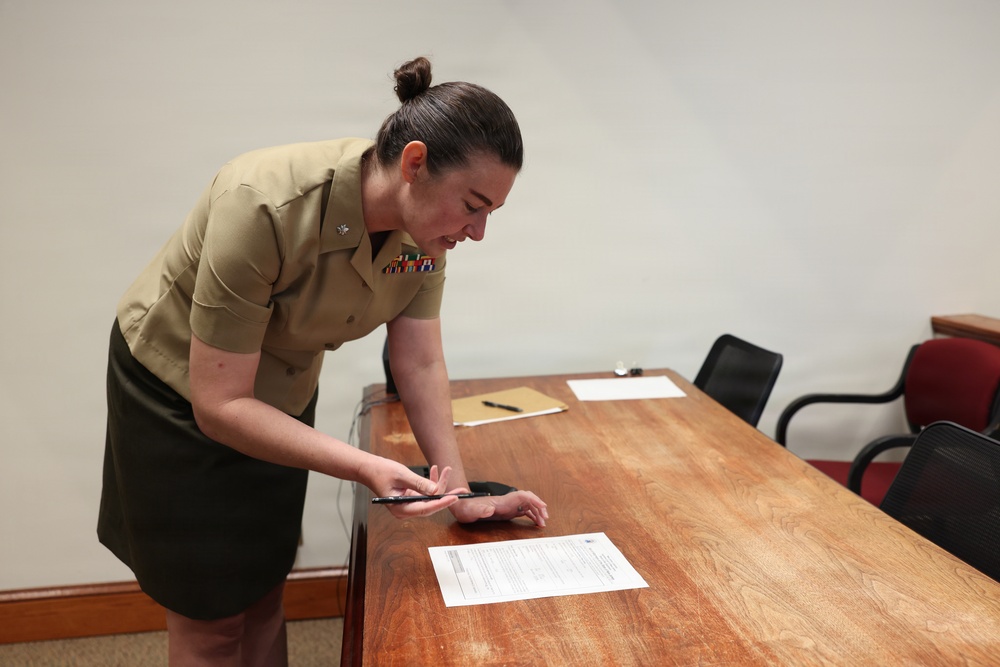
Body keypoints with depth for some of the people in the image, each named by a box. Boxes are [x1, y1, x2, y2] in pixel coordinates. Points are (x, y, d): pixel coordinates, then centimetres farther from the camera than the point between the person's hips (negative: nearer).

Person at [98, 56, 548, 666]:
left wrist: (461, 495, -13)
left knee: (266, 594, 17)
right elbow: (218, 405, -32)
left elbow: (421, 365, -10)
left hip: (283, 398, 5)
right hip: (177, 396, -5)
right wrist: (367, 469, -40)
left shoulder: (425, 227, -17)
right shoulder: (263, 206, -36)